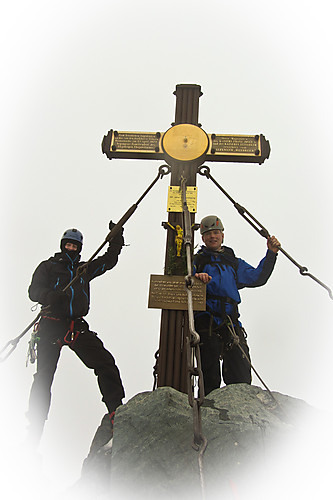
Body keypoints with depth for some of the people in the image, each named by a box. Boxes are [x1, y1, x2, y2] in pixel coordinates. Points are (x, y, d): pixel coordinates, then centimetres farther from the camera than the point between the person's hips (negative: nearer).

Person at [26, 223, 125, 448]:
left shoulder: (85, 269, 19)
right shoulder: (48, 266, 8)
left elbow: (109, 260, 23)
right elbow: (34, 291, -4)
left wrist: (117, 239, 12)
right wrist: (51, 295, -25)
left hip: (78, 327, 3)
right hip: (51, 327, -3)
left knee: (106, 364, -12)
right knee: (43, 378, 0)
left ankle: (116, 412, -5)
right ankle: (33, 437, 11)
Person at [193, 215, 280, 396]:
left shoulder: (234, 263, 28)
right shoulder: (197, 260, 18)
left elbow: (257, 278, 19)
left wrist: (271, 254, 11)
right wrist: (195, 277, -19)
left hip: (231, 324, 3)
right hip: (205, 321, -3)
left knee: (241, 381, -6)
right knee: (210, 380, -6)